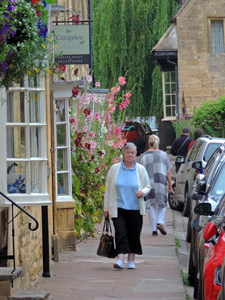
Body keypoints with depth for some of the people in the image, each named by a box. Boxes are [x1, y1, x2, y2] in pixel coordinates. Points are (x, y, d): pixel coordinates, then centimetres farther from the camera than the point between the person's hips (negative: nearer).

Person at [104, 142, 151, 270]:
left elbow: (148, 187, 12)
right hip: (118, 208, -1)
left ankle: (131, 259, 18)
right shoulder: (114, 169, 4)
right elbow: (108, 189, 9)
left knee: (134, 234, 5)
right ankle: (120, 259, -18)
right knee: (120, 233, -12)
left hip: (135, 208, 1)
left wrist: (143, 192, -12)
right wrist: (106, 208, 7)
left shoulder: (141, 169, 5)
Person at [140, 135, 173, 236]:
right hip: (161, 182, 0)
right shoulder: (163, 155, 4)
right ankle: (160, 222, -11)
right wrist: (170, 185, 10)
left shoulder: (143, 157, 3)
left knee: (151, 206, 6)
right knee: (162, 204, 12)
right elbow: (168, 172, 4)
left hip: (149, 183, 0)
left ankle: (154, 229, 3)